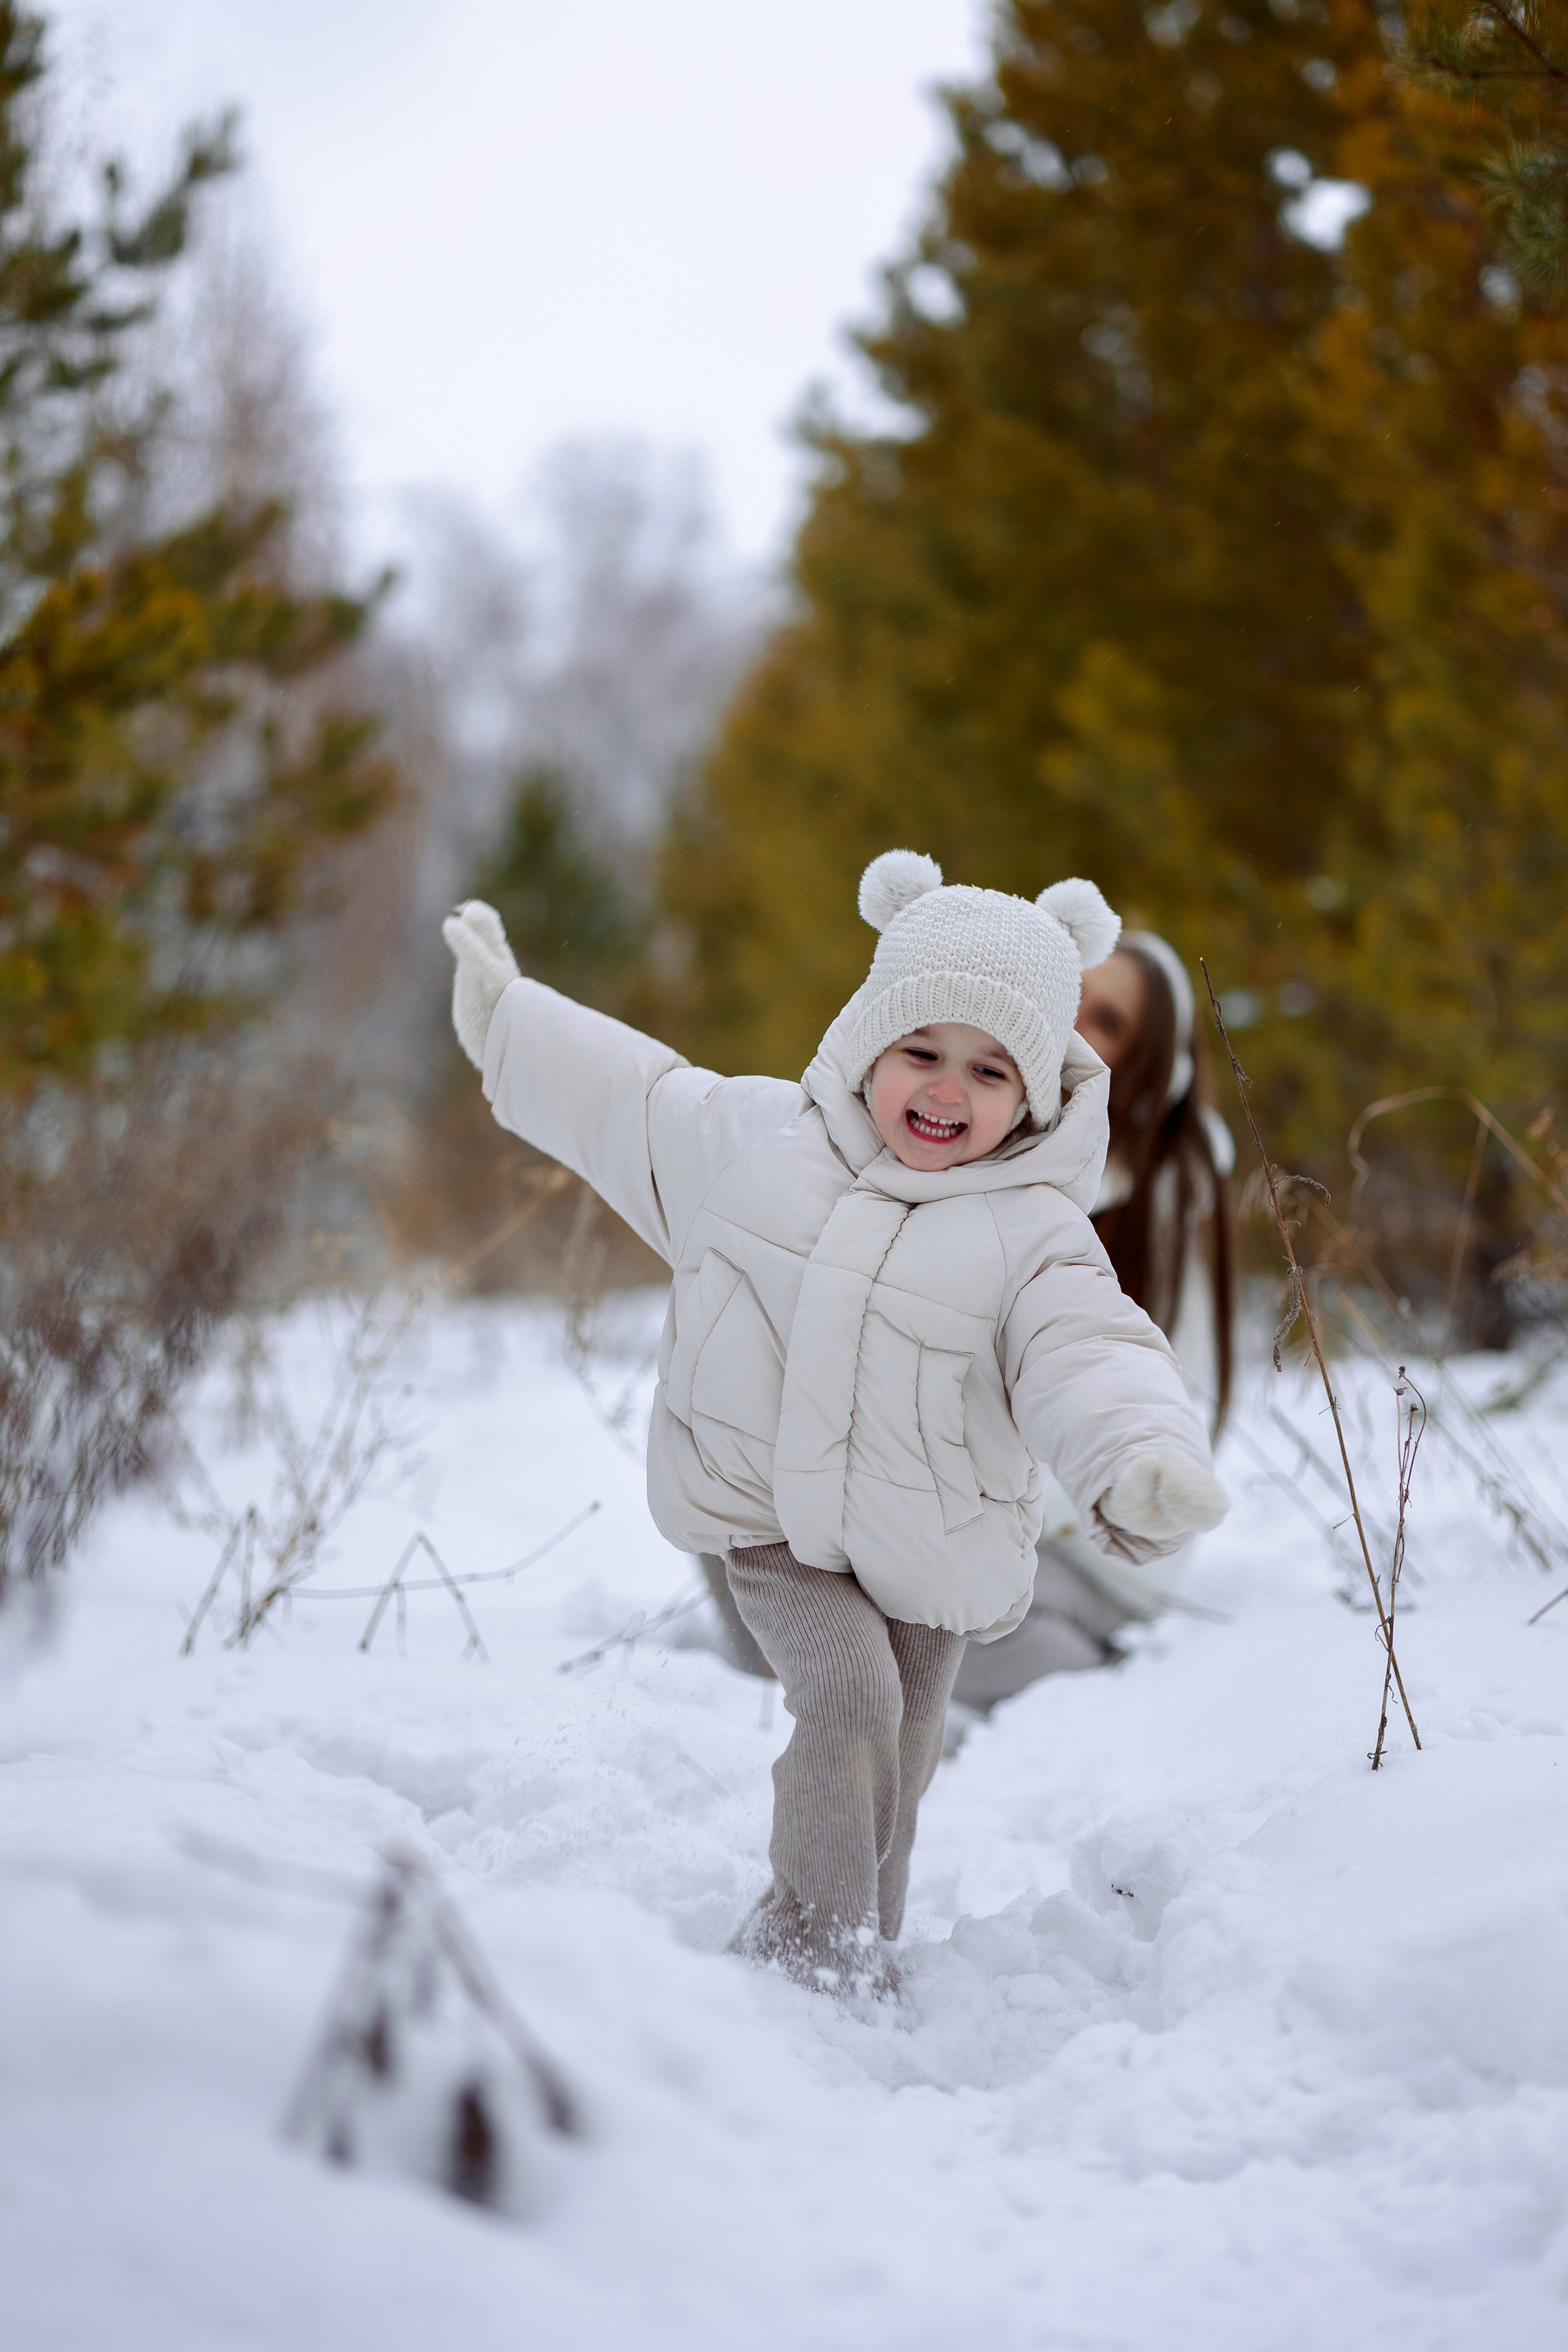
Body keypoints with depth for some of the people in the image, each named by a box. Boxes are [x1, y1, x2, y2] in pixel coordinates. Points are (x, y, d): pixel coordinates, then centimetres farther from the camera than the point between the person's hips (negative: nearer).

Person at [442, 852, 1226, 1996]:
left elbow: (1091, 1360, -25)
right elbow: (622, 1098, 13)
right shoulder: (747, 1135, -5)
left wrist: (1142, 1462, -47)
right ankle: (809, 1940, -8)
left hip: (929, 1554, 0)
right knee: (849, 1694, -21)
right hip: (774, 1531, 0)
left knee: (895, 1772, 10)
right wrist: (507, 1020, 23)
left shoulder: (1034, 1236, -12)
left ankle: (863, 1955, 32)